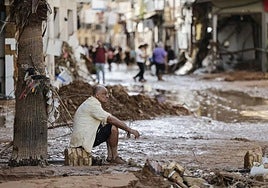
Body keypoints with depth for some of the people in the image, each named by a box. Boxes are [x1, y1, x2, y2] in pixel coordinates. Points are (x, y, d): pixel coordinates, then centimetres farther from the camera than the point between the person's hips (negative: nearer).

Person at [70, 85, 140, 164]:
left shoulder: (92, 103, 18)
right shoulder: (92, 105, -15)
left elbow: (108, 118, 20)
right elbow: (111, 119, -21)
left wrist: (127, 128, 11)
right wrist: (129, 129, -18)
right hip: (83, 140, -11)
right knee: (113, 128, -16)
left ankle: (110, 156, 10)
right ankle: (114, 157, -5)